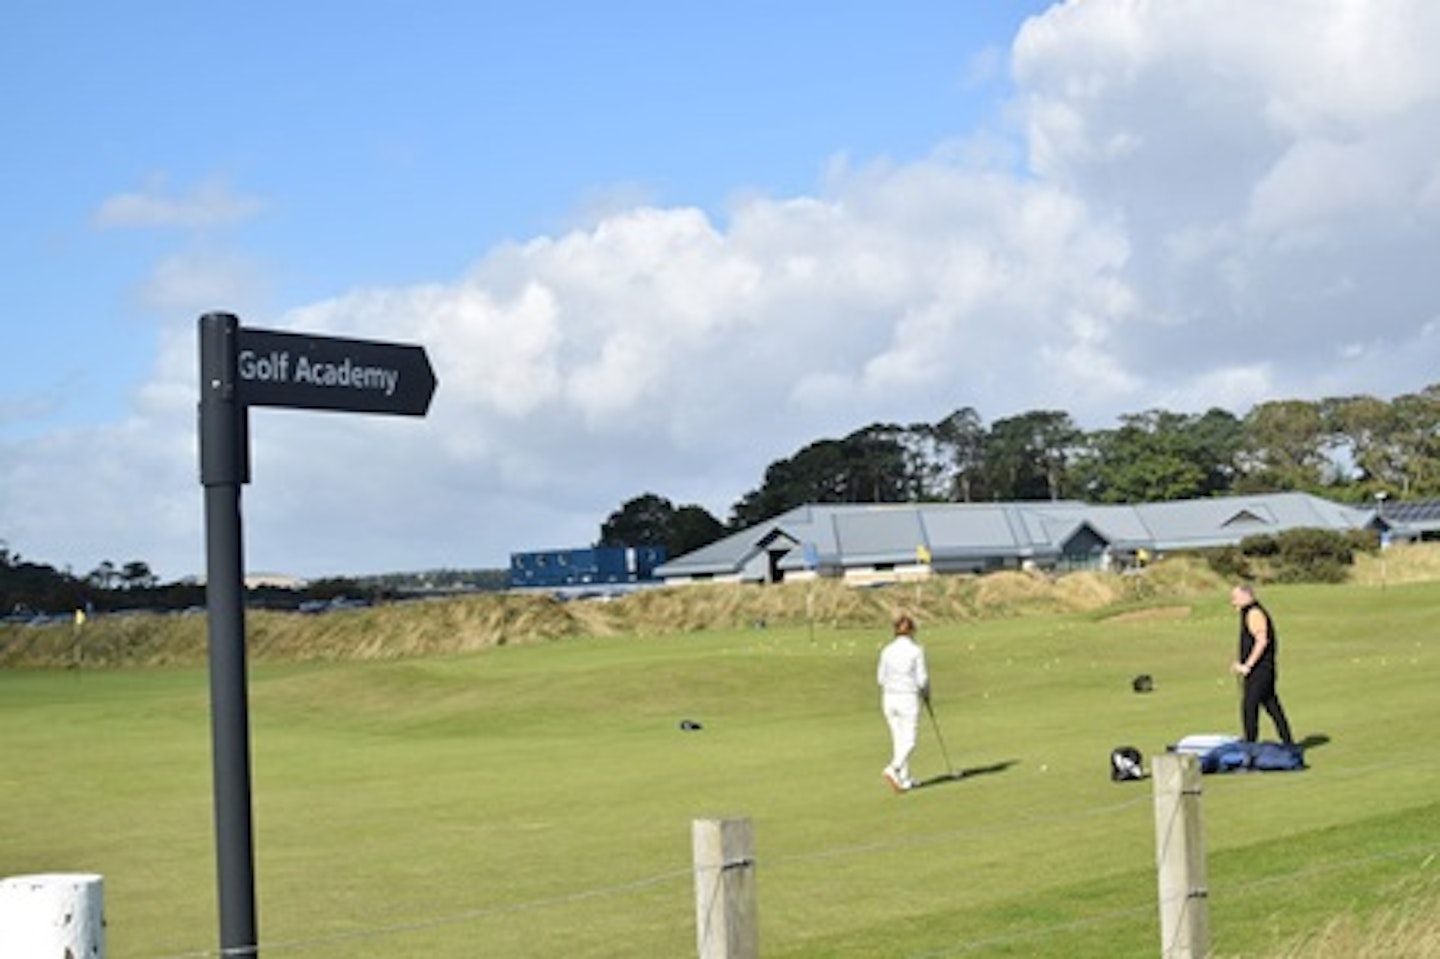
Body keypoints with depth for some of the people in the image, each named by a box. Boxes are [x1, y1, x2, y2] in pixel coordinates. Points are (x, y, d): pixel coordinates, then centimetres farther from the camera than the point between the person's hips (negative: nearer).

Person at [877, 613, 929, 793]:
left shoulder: (887, 650, 2)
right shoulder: (916, 650, -9)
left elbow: (881, 678, 5)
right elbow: (922, 678, -9)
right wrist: (926, 694, 10)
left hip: (889, 698, 5)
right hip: (909, 698, -5)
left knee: (899, 740, 15)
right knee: (909, 742, 0)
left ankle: (905, 779, 19)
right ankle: (893, 769, -23)